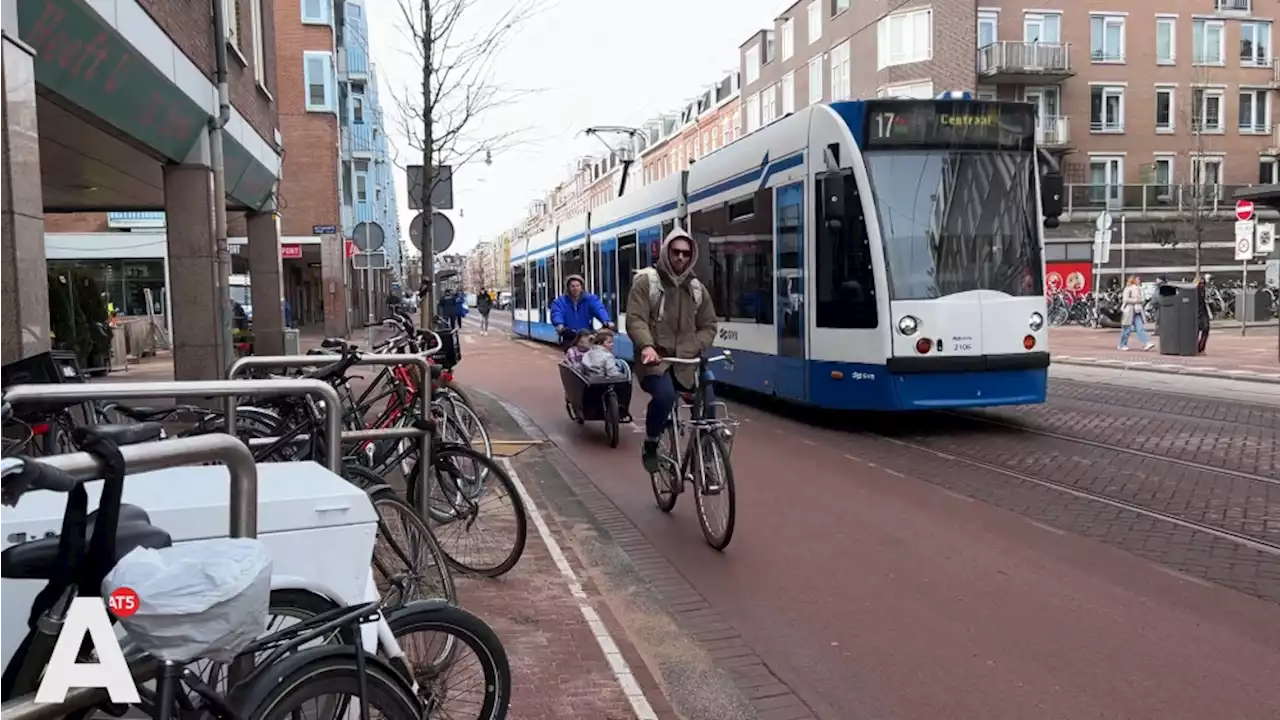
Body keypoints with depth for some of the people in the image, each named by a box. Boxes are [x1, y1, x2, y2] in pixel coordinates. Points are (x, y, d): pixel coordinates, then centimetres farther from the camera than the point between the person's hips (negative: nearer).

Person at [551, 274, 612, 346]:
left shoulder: (590, 299, 2)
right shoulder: (561, 301, -1)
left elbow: (599, 309, -16)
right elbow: (556, 314, -19)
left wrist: (606, 321, -36)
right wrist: (559, 324, -42)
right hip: (569, 337, -1)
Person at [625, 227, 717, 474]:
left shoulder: (697, 289, 13)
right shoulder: (646, 282, -2)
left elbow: (708, 326, 16)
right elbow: (635, 320, -12)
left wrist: (696, 349, -4)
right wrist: (646, 346, -30)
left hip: (686, 361, 5)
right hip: (655, 359, -4)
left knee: (707, 401, -14)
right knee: (664, 396, -32)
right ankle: (651, 445, -4)